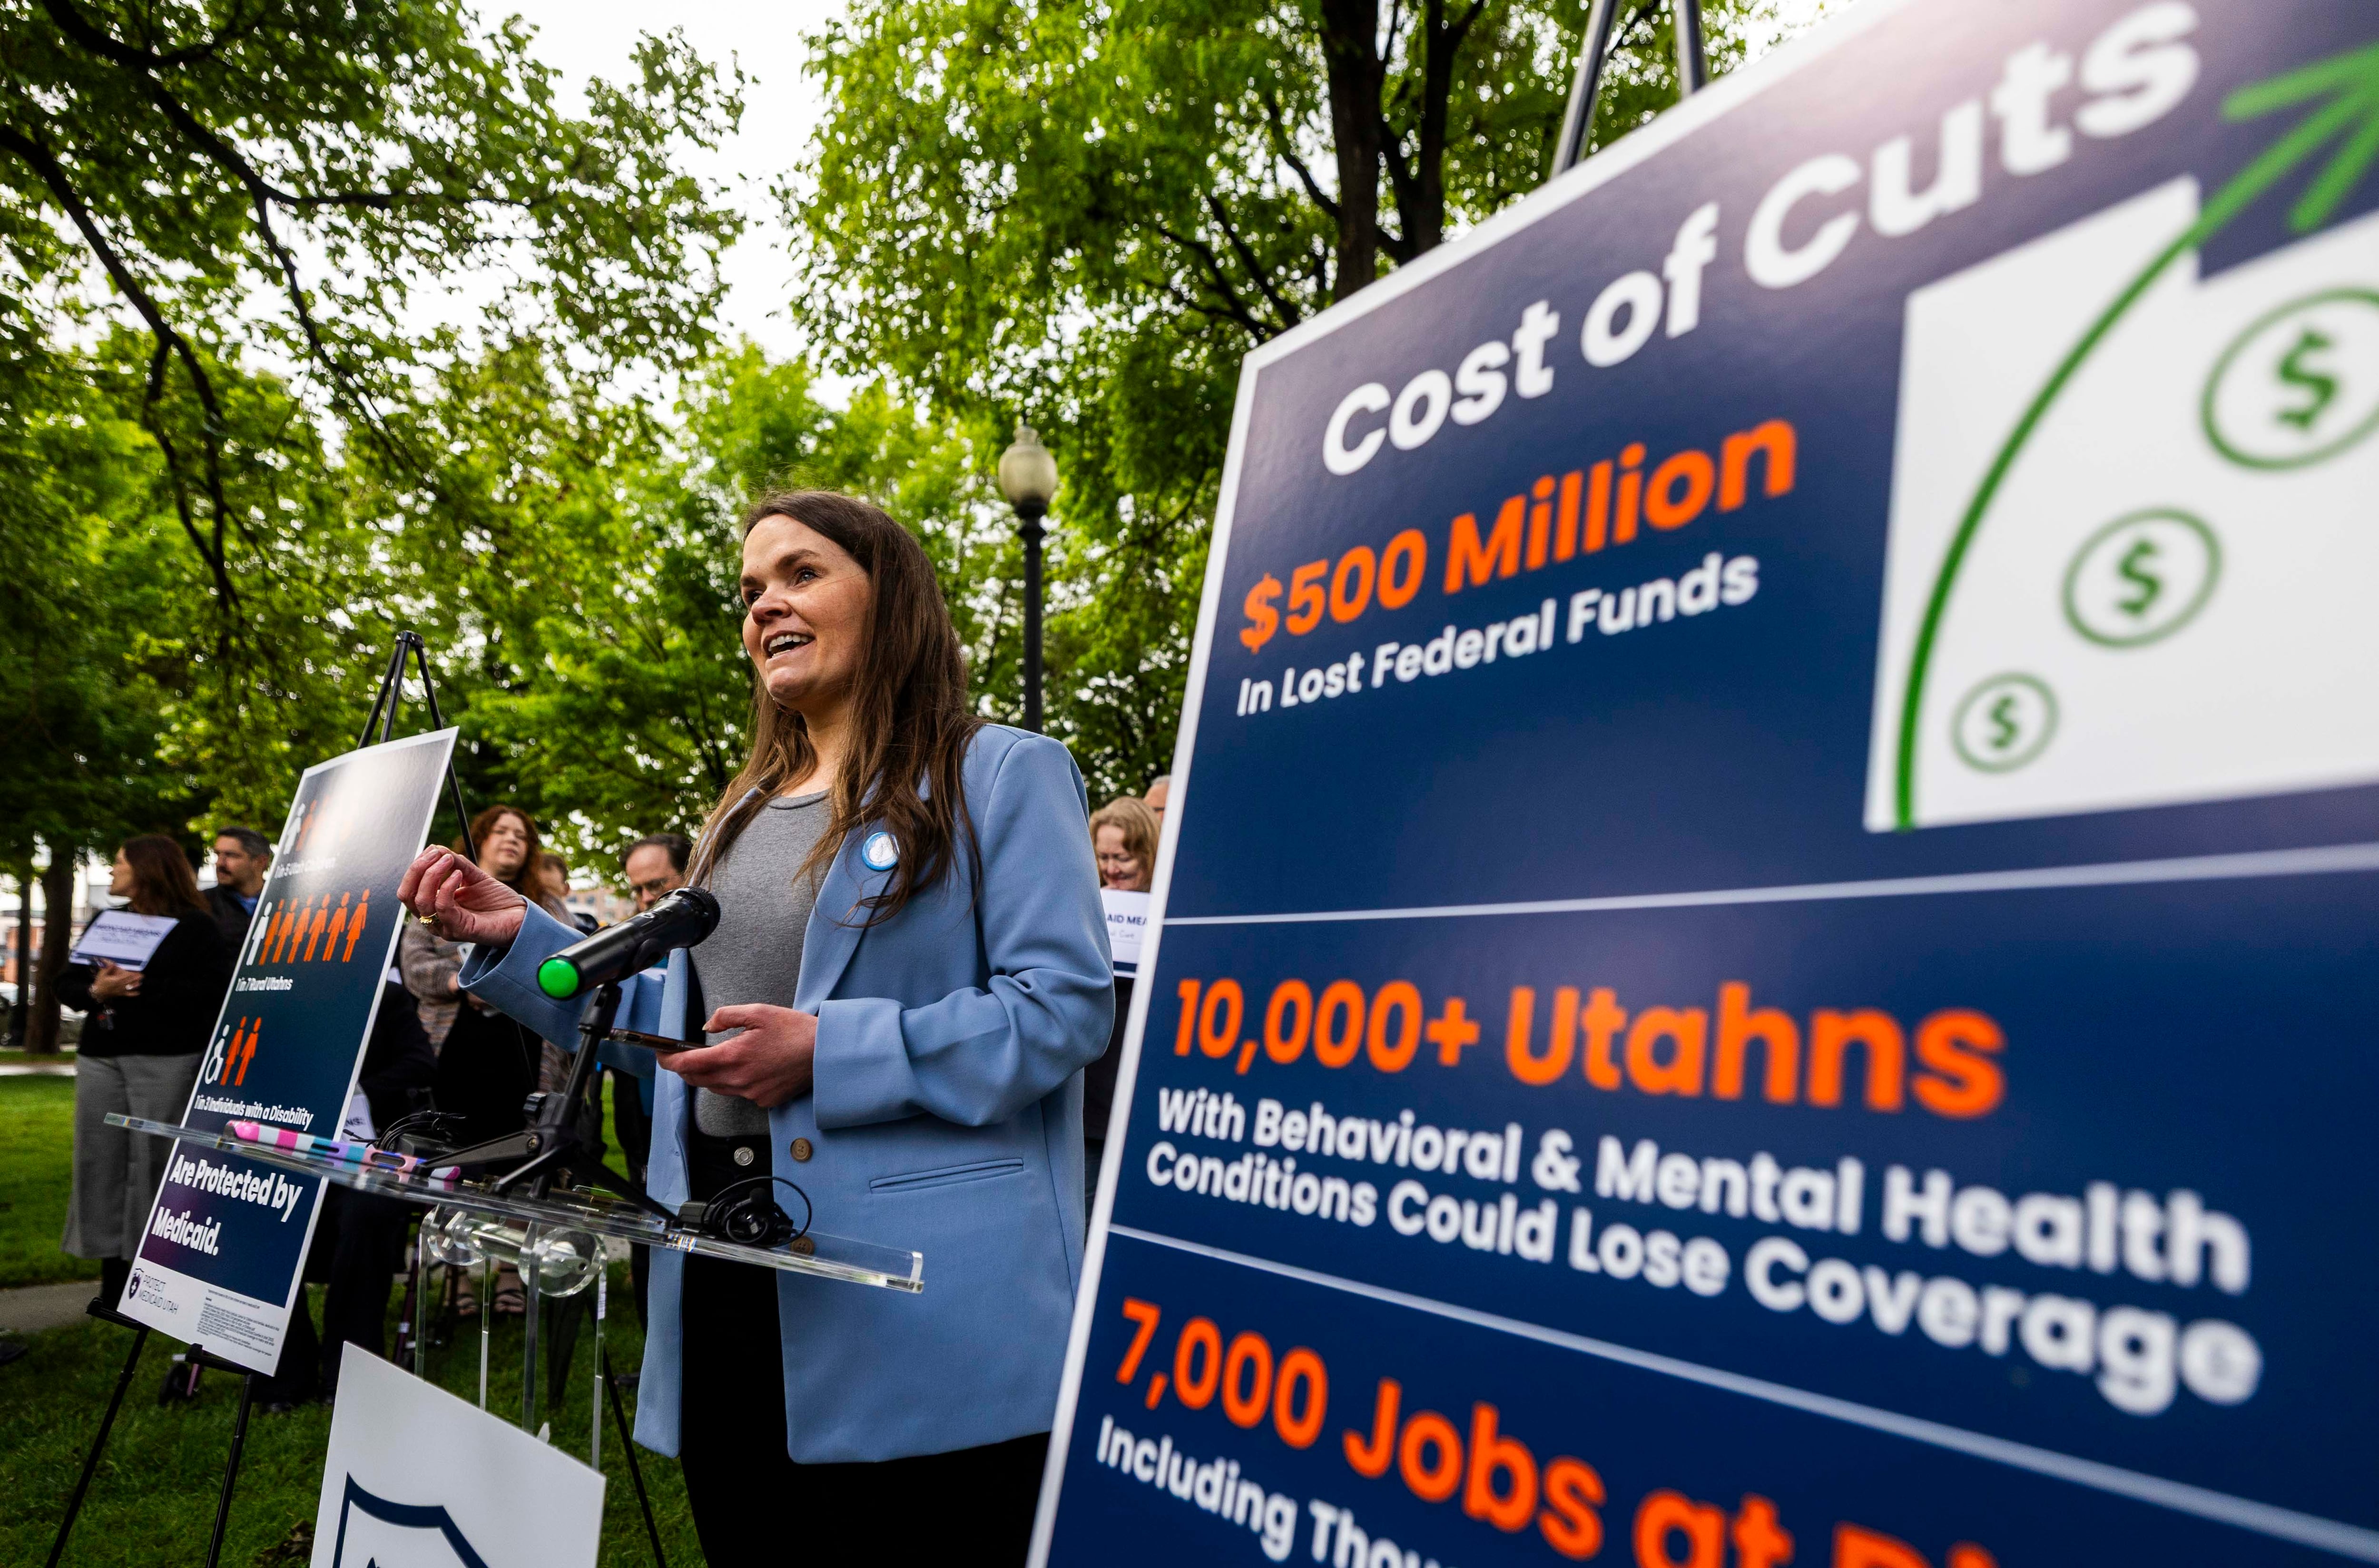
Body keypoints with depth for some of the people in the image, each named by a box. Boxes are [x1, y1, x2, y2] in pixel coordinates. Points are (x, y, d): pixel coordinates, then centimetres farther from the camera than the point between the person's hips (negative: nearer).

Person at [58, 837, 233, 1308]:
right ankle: (113, 1283, 13)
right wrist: (95, 992, -7)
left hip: (166, 1062, -6)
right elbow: (66, 984, 15)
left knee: (155, 1163, -7)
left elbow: (214, 990, -12)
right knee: (102, 1162, 5)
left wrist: (144, 988, -18)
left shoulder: (197, 926, -2)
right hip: (101, 1060, 6)